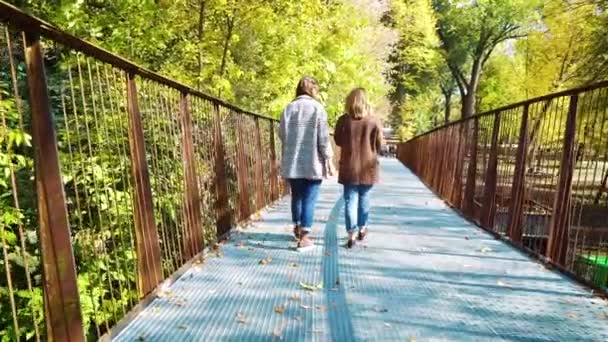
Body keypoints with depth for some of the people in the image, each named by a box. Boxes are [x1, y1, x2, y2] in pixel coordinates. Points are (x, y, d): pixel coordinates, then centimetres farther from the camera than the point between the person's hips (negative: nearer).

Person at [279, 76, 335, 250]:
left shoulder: (288, 108, 5)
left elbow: (282, 135, 7)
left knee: (296, 196, 19)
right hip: (313, 163, -4)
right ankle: (304, 237, 6)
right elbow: (323, 138, -8)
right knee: (309, 199, 3)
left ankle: (297, 228, 37)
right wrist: (329, 160, -1)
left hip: (292, 163, 4)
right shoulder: (317, 108, -5)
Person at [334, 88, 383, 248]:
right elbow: (380, 146, -2)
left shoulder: (343, 120, -6)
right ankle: (362, 229, 29)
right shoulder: (374, 121, -7)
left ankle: (352, 234, 3)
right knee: (364, 199, 16)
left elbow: (338, 141, 5)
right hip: (368, 167, 1)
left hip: (349, 167, -1)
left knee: (350, 200, 4)